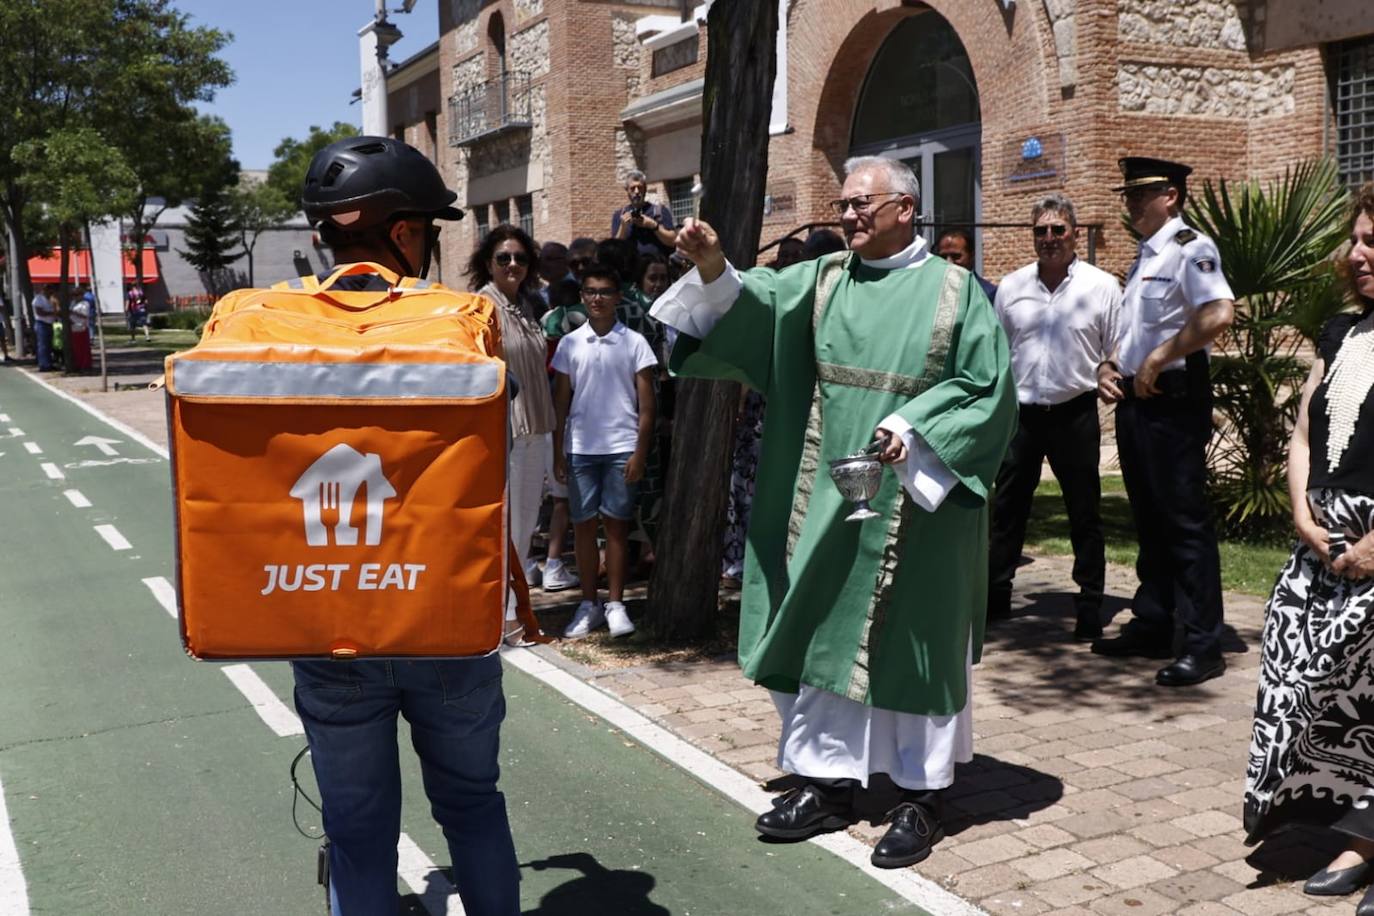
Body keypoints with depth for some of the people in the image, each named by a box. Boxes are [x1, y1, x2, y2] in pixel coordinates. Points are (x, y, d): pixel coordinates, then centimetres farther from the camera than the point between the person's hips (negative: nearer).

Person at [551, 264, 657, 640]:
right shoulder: (570, 343, 6)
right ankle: (589, 603, 15)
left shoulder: (634, 343, 1)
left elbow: (646, 404, 0)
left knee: (616, 523, 2)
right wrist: (557, 452, 5)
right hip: (580, 448, 2)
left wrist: (640, 452, -6)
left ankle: (615, 604, 10)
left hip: (621, 447, -2)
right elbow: (560, 402, 9)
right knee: (583, 523, 5)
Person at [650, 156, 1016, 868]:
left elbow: (989, 386, -5)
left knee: (910, 642, 5)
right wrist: (713, 269, -27)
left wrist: (915, 432, -16)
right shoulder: (823, 280, 7)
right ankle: (828, 781, 23)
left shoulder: (955, 291, -2)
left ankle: (919, 796, 20)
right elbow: (755, 300, -7)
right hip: (827, 496, 4)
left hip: (913, 505, -4)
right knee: (822, 632, 9)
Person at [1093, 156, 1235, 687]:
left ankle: (1203, 646, 1)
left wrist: (1156, 361, -21)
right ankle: (1151, 627, 25)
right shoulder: (1144, 257, 18)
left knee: (1184, 520, -6)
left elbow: (1219, 314, -28)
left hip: (1173, 400, -10)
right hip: (1135, 400, 10)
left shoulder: (1190, 248, -11)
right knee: (1149, 519, 15)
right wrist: (1109, 367, 8)